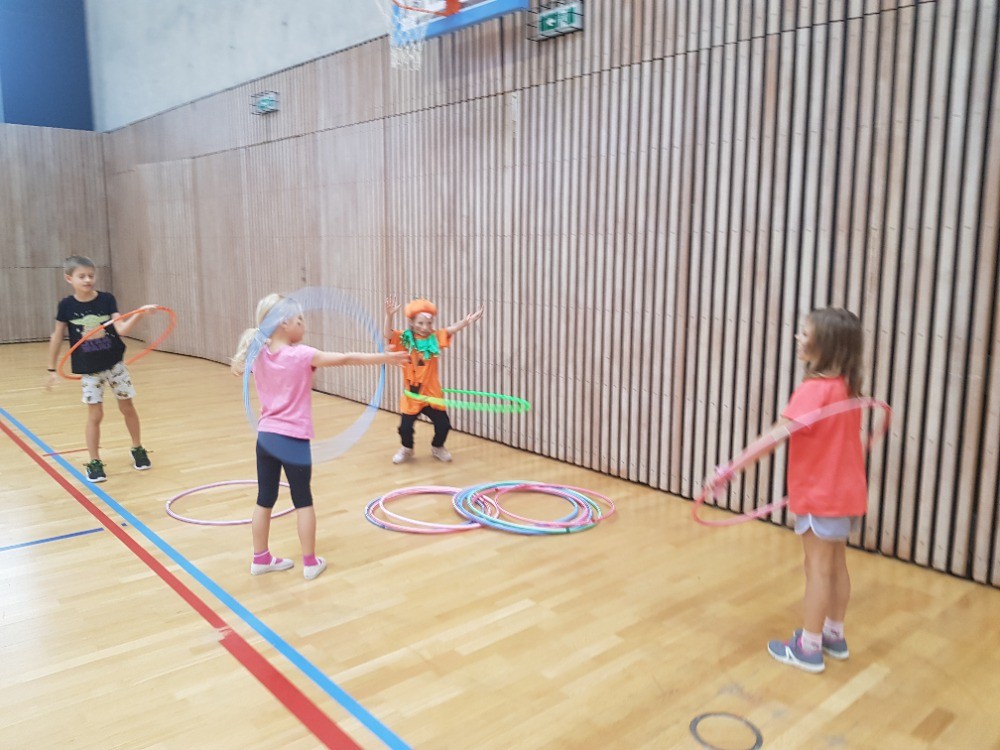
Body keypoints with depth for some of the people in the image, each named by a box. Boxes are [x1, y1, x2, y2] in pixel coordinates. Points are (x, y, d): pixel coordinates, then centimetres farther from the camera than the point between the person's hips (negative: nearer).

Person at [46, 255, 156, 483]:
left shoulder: (107, 299, -8)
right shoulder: (66, 305, -8)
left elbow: (121, 329, -17)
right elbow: (57, 337, 1)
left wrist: (138, 314, -34)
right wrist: (52, 369, 5)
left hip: (115, 363, 1)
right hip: (89, 369, -1)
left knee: (127, 407, 11)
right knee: (95, 415, 1)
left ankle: (138, 450, 30)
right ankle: (95, 462, 14)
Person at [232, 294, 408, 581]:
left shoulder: (259, 356, 1)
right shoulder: (301, 355, -16)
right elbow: (345, 359, -17)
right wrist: (384, 358, -14)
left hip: (266, 436, 6)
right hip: (293, 439, -6)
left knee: (265, 500, 16)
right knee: (303, 501, 8)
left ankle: (260, 558, 28)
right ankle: (310, 562, 17)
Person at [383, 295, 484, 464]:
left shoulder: (435, 338, -2)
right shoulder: (405, 339, -5)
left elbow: (451, 329, -16)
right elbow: (388, 334, -20)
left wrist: (467, 321, -33)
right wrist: (389, 316, -37)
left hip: (432, 394, 1)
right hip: (411, 395, -1)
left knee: (443, 425, 2)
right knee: (405, 427, -2)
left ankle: (437, 447, 34)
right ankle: (407, 449, 31)